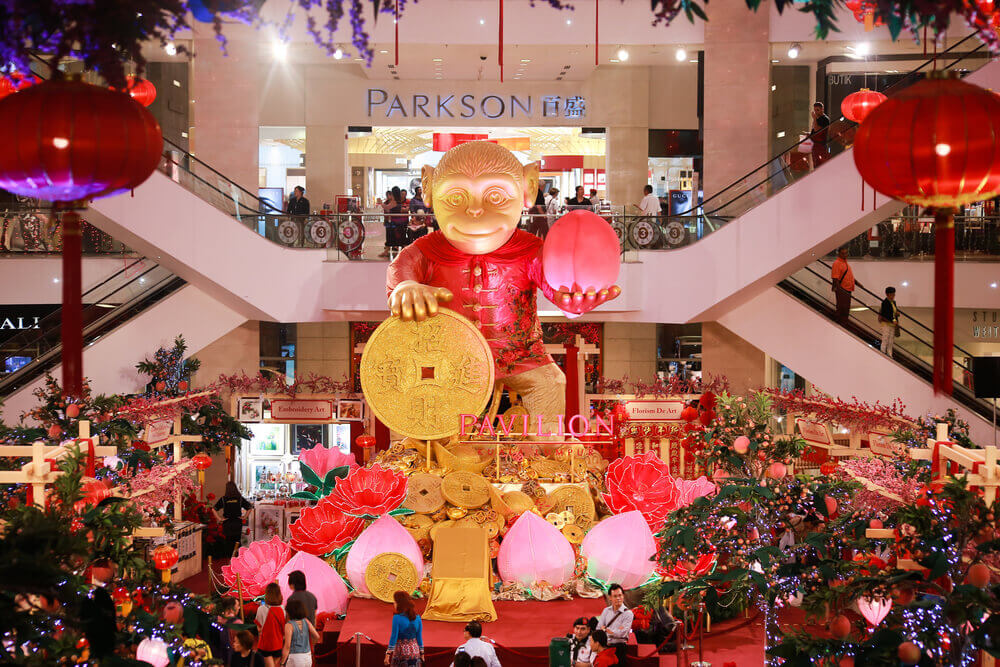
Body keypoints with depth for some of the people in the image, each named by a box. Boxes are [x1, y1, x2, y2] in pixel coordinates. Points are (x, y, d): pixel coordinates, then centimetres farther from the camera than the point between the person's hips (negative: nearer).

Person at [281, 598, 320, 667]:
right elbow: (317, 637, -1)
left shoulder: (289, 625, -13)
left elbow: (287, 646, -16)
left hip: (294, 658, -5)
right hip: (307, 658, 5)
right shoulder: (306, 621, 2)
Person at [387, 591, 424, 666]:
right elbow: (419, 637, 5)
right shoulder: (417, 618, 0)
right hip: (414, 651, 4)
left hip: (400, 650, -4)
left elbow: (393, 637, -14)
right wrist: (421, 653, 14)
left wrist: (388, 654, -10)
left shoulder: (397, 618, -14)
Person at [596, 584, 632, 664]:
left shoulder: (628, 613, -5)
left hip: (619, 648, -4)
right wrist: (615, 631, -10)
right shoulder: (606, 611, 10)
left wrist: (606, 629, -2)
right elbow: (598, 629, 5)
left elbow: (621, 633, -14)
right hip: (605, 646, 4)